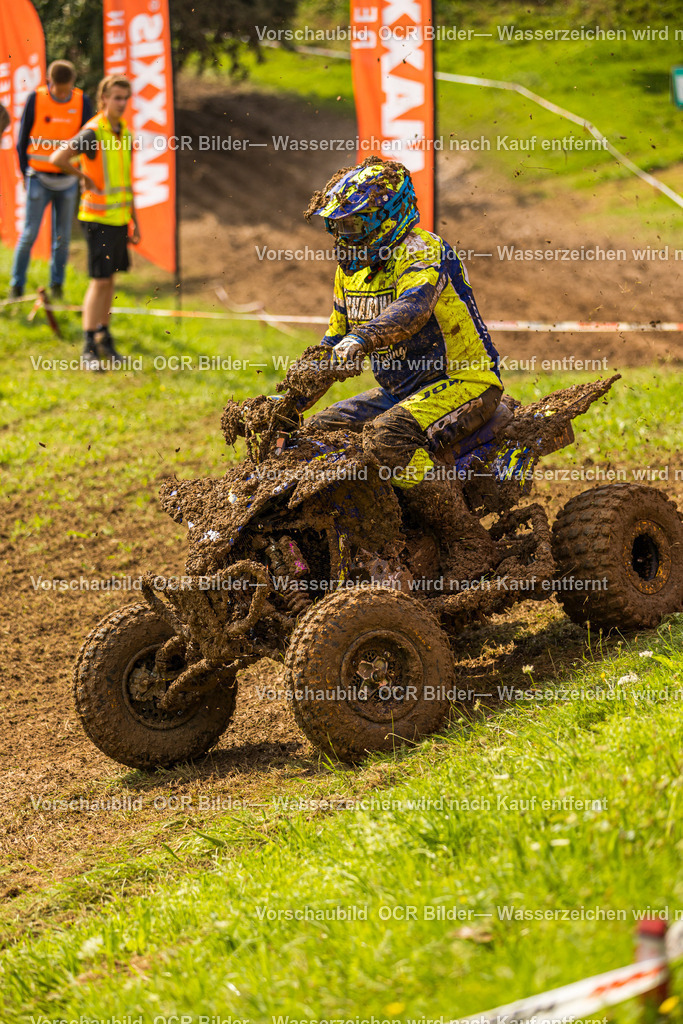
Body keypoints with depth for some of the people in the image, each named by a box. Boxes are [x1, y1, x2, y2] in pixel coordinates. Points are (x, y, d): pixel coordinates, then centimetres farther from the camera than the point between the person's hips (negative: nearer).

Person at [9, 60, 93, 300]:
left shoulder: (82, 102, -3)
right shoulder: (35, 100, -8)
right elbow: (22, 141, 1)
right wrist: (25, 174, 2)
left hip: (68, 181, 2)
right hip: (39, 179, -2)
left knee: (62, 237, 6)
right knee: (29, 234, -4)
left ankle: (57, 284, 19)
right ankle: (16, 285, 5)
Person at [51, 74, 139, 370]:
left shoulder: (125, 133, 11)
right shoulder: (93, 132, -14)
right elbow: (58, 158, -25)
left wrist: (135, 222, 17)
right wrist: (85, 177, -11)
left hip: (119, 218, 7)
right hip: (99, 218, -7)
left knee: (109, 280, 12)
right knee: (100, 281, -8)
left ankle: (104, 339, 22)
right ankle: (89, 348, -5)